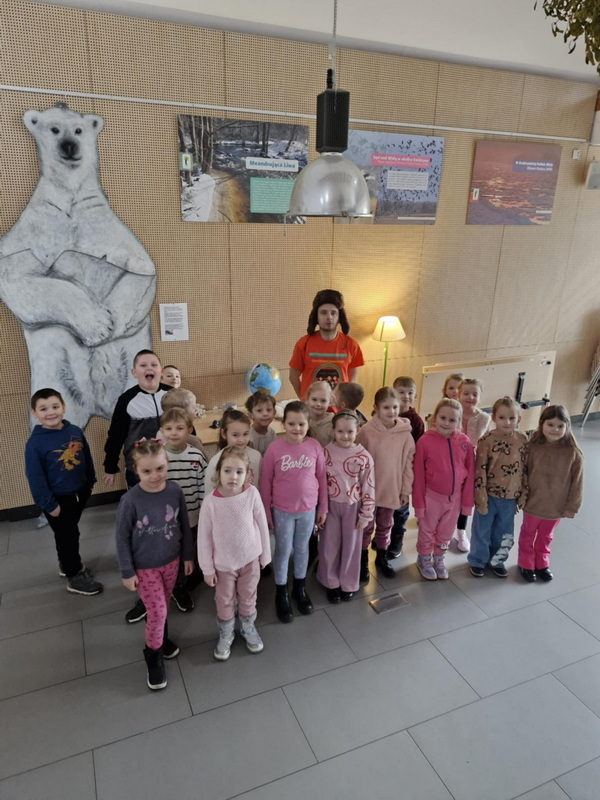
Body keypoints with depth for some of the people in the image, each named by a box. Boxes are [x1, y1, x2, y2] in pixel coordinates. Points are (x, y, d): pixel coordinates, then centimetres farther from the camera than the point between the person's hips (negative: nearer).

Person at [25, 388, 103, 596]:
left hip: (79, 492, 5)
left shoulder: (75, 431, -6)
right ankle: (74, 577, 25)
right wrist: (48, 504, -15)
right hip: (58, 498, -5)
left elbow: (87, 458, 7)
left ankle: (67, 564, 46)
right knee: (67, 535, 8)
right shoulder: (35, 443, -20)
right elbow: (35, 478, -17)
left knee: (70, 532, 24)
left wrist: (90, 482, 11)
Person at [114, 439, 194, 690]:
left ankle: (161, 638, 49)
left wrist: (188, 555, 6)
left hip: (171, 561, 3)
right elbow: (121, 538, -15)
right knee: (157, 611, 1)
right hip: (144, 567, -3)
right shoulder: (130, 500, -25)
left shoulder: (175, 491, -16)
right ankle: (154, 658, 26)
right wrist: (127, 572, -10)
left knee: (162, 607, 21)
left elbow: (184, 525, -2)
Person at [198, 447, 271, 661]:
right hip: (223, 563, -1)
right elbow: (204, 537, -11)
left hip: (250, 558, 1)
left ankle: (248, 629, 49)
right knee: (225, 601, 20)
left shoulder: (252, 493, -19)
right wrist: (207, 568, -5)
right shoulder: (211, 502, -22)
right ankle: (226, 635, 45)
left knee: (248, 598, 22)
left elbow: (262, 525, -7)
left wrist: (265, 555, 2)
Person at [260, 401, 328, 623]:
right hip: (282, 510, -2)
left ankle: (300, 589, 39)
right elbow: (265, 482, -7)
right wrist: (266, 512, -3)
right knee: (283, 551, 12)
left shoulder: (315, 446, -9)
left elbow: (321, 477, 0)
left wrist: (323, 507, 5)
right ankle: (281, 594, 31)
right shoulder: (274, 448, -15)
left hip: (308, 508, 2)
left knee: (302, 549, 19)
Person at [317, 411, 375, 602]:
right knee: (329, 546, 13)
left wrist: (366, 515, -4)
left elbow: (369, 488, -6)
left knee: (351, 546, 14)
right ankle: (331, 582, 33)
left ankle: (348, 583, 34)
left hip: (353, 507, -1)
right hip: (331, 505, 1)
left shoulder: (364, 457, -13)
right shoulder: (326, 453, -10)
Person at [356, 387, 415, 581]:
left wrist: (406, 489, 2)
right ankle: (363, 561, 32)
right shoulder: (366, 431, -17)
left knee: (385, 526, 21)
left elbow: (408, 462, -1)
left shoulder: (405, 433, -9)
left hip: (392, 489, 2)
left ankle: (382, 557, 41)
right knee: (366, 526, 15)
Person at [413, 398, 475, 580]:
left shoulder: (464, 441, -9)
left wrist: (467, 500, 1)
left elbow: (470, 473, -1)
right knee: (427, 531, 16)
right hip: (432, 496, -3)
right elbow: (418, 475, -12)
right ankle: (424, 559, 41)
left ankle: (439, 559, 45)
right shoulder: (425, 441, -18)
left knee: (446, 533, 21)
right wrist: (419, 502, -9)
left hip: (455, 497, 3)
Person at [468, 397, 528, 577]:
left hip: (510, 497, 3)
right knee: (482, 531, 14)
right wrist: (481, 499, -14)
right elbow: (480, 470, -14)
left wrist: (522, 495, 5)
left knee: (503, 533, 20)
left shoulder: (522, 440, -6)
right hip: (489, 495, -3)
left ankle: (497, 561, 43)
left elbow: (524, 469, 3)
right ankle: (477, 561, 35)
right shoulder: (487, 440, -17)